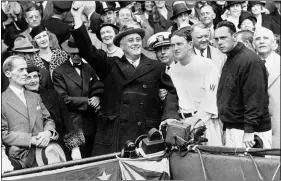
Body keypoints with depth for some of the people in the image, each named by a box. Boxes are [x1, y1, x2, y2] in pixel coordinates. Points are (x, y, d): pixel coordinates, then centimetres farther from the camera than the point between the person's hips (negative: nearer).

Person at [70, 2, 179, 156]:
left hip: (146, 132, 0)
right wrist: (78, 18, -6)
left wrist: (169, 115, -3)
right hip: (112, 133, 0)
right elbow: (88, 50, 1)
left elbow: (170, 91, 13)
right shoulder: (110, 65, 10)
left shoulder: (156, 67, 12)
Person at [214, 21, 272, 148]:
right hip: (232, 128, 8)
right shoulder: (229, 61, 15)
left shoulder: (250, 60, -15)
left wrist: (249, 131, -23)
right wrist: (226, 128, 16)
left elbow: (255, 98, -20)